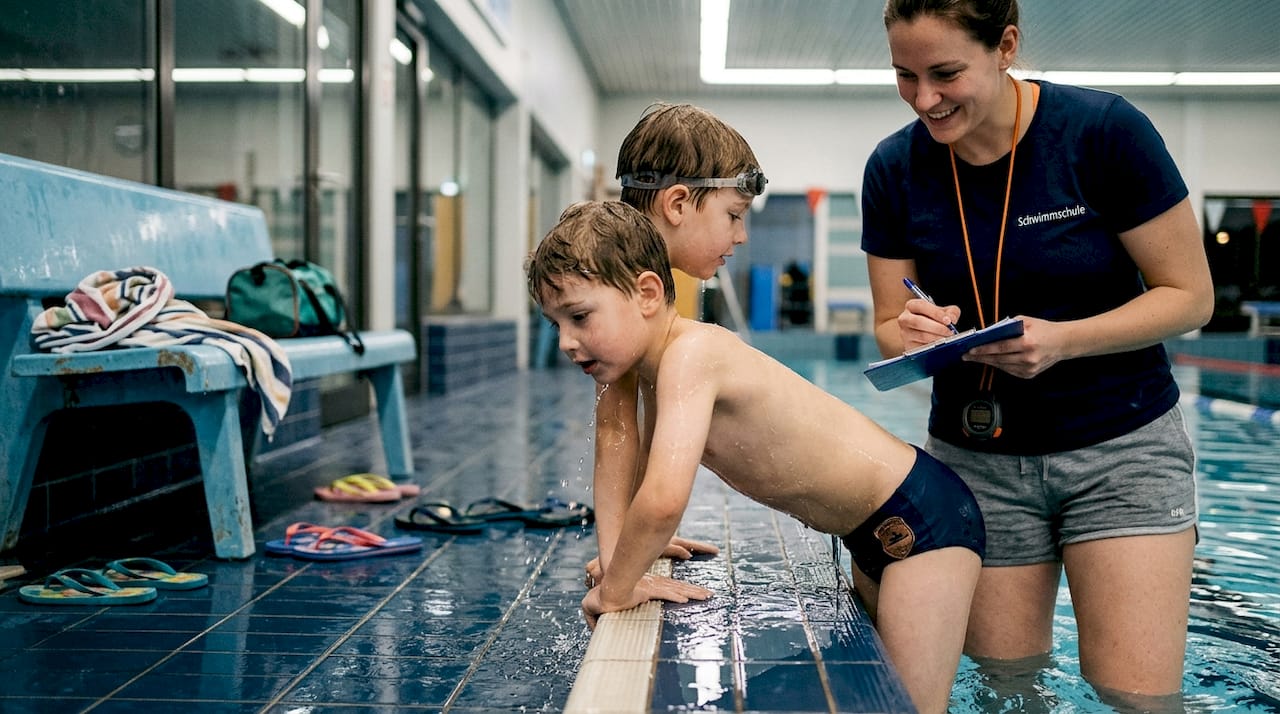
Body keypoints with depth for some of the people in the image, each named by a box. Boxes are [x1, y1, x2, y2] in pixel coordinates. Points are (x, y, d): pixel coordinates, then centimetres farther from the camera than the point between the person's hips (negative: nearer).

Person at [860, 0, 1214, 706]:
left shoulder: (1105, 131, -13)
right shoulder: (895, 168, -2)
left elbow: (1190, 296, -8)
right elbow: (888, 329, 5)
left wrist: (1061, 341, -24)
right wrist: (916, 335, -20)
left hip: (1121, 445, -2)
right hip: (975, 457, 3)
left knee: (1137, 698, -7)